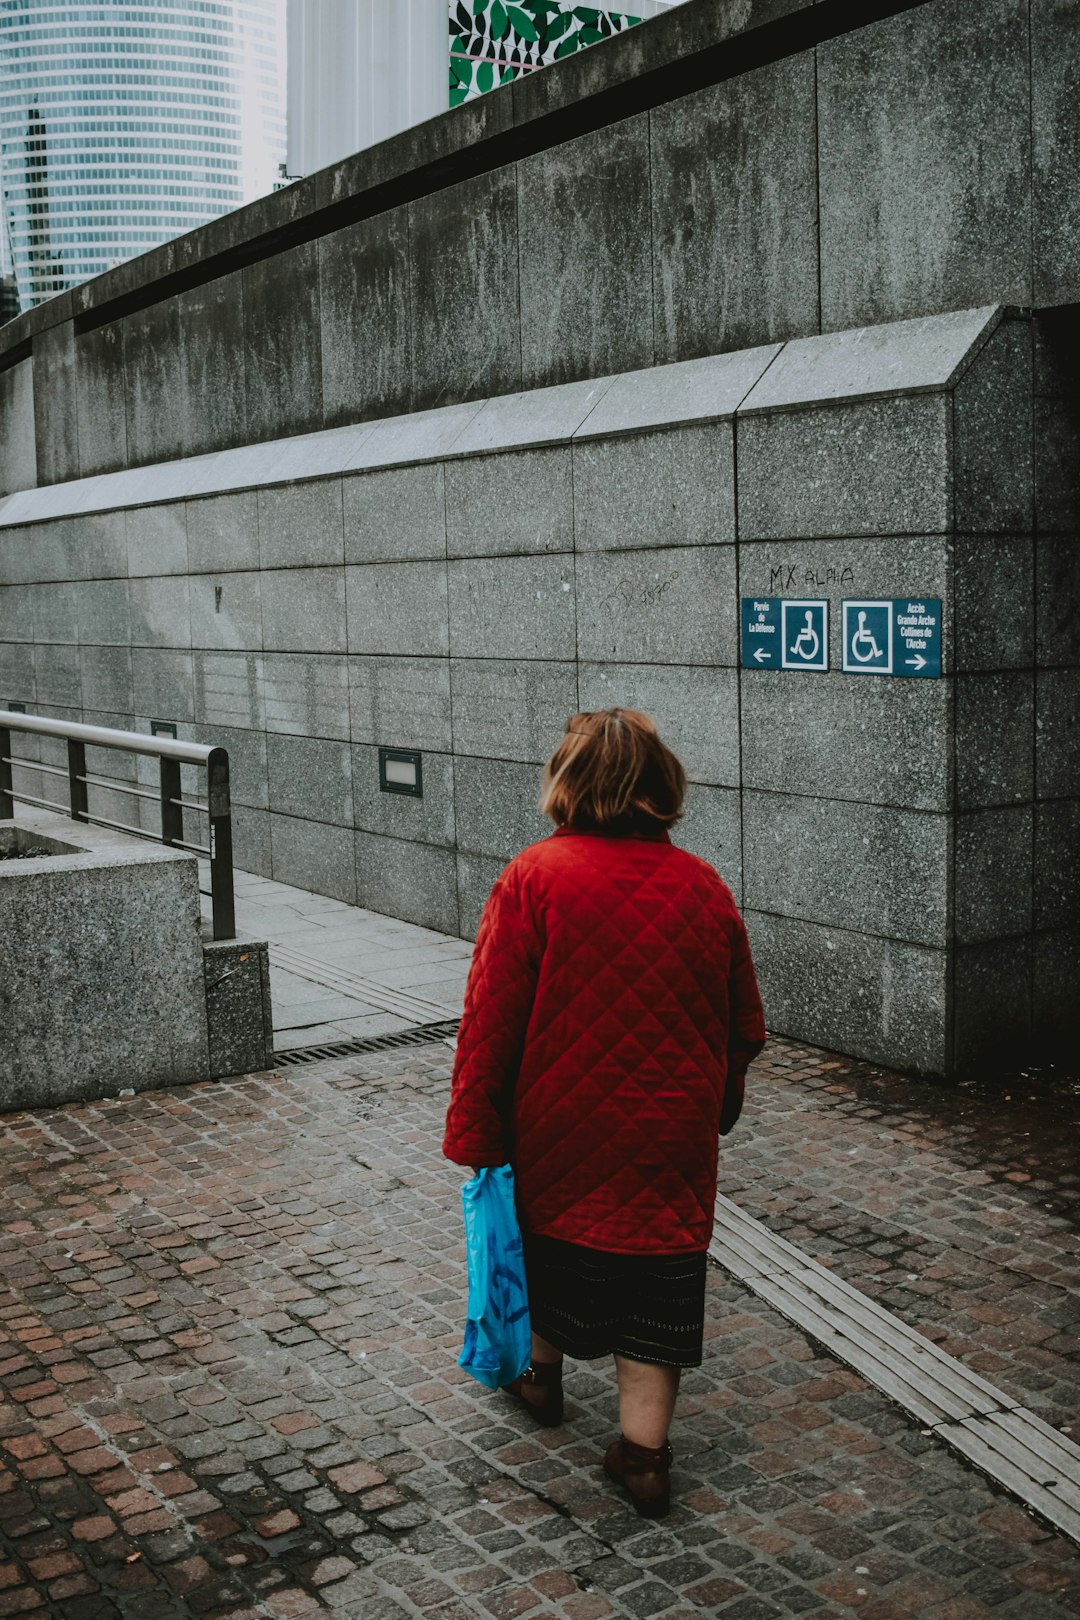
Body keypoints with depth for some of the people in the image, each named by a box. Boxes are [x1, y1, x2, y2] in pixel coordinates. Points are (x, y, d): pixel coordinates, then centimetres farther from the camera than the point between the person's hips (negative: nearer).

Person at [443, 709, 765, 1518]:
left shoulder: (535, 877, -14)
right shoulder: (704, 886, -3)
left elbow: (492, 1020, -13)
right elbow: (743, 1027, 7)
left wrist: (475, 1133, -4)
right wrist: (716, 1107, 23)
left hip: (560, 1126, -1)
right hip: (672, 1139, 1)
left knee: (551, 1239, 22)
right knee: (658, 1275, 9)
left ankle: (543, 1374, 44)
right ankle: (645, 1451, 11)